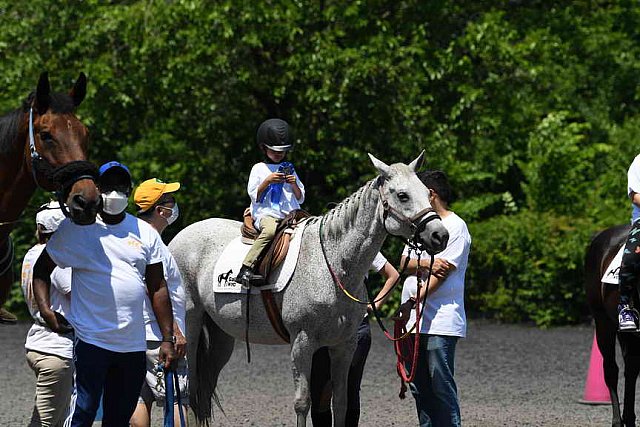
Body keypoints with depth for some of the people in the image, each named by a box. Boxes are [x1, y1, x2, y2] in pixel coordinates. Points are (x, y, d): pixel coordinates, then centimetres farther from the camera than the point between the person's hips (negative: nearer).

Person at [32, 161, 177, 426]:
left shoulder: (146, 233, 10)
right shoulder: (75, 229, 2)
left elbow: (158, 289, 12)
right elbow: (41, 270, 9)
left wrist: (167, 340, 6)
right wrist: (46, 311, -7)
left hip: (134, 345, 4)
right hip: (91, 341, -4)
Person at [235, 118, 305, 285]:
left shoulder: (289, 169, 22)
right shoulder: (259, 169, 11)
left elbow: (300, 199, 21)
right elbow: (255, 197, 3)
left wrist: (294, 184, 2)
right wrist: (267, 182, -10)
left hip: (290, 215, 5)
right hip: (266, 214, -5)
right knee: (270, 230, -38)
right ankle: (245, 270, -42)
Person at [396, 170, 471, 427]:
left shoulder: (455, 227, -5)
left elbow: (442, 272, -14)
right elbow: (404, 265, 10)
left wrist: (414, 301, -22)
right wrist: (424, 264, -14)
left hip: (440, 323, -8)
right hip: (413, 322, 8)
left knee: (441, 386, -10)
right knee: (419, 388, 10)